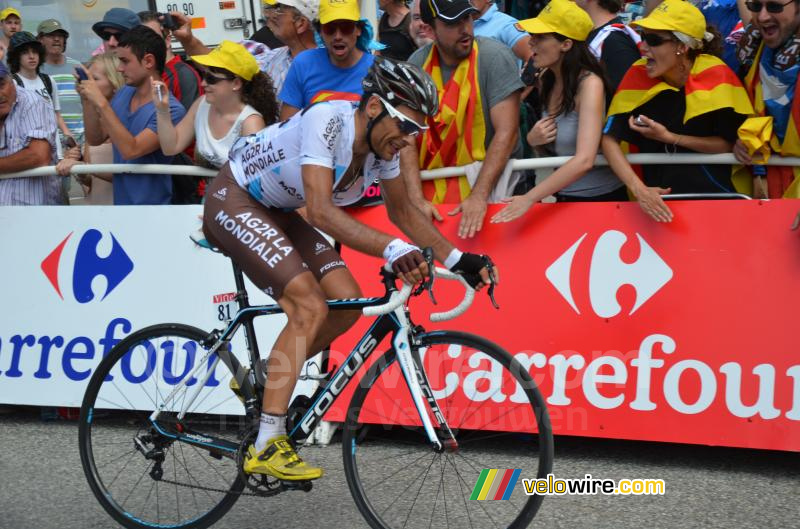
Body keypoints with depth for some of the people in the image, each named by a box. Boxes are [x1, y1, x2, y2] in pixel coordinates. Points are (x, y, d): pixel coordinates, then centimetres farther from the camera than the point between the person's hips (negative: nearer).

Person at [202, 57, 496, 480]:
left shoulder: (381, 143, -7)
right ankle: (266, 446, -22)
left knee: (347, 303, -4)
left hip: (275, 210, 8)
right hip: (233, 202, -8)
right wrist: (393, 250, -51)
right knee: (311, 309, -22)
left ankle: (261, 380, 14)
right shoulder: (327, 121, -31)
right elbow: (321, 211, -41)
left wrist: (457, 259, 0)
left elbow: (402, 211, 7)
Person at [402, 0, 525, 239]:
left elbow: (506, 132, -16)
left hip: (487, 176, -3)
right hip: (431, 186, 3)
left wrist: (479, 195, -22)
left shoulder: (495, 57, -11)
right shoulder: (417, 64, 0)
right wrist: (417, 199, -17)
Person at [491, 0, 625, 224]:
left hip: (601, 197, -6)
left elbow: (584, 160, -31)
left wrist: (530, 198, -34)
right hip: (565, 197, 6)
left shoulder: (589, 83, -20)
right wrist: (533, 140, -11)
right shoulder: (545, 81, 0)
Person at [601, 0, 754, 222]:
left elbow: (728, 144, -7)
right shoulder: (638, 75, -6)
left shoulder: (716, 75, -10)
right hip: (659, 194, 2)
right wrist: (639, 189, -23)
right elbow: (610, 138, -11)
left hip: (712, 193, -2)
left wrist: (668, 137, -16)